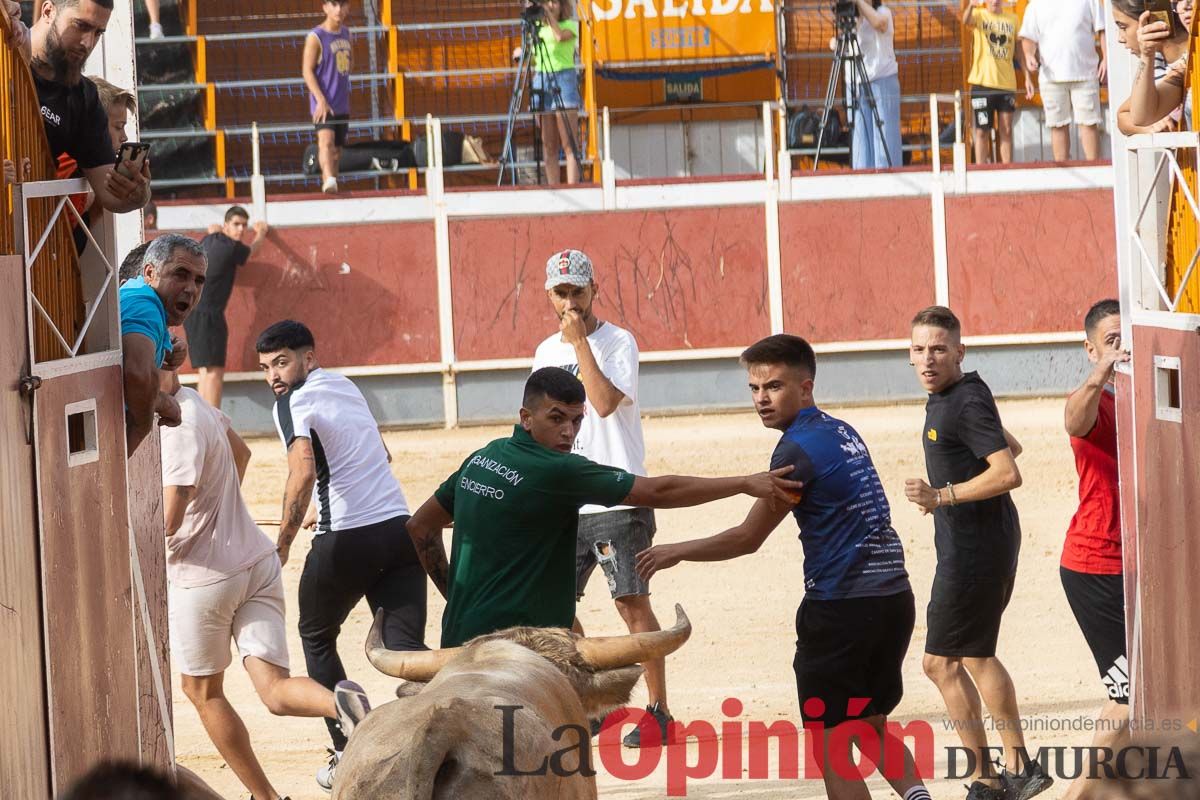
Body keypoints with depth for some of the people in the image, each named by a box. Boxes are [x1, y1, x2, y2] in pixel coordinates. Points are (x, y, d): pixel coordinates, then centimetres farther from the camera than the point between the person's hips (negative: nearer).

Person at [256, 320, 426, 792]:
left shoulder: (292, 403, -7)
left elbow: (304, 472, -24)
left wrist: (284, 541, -17)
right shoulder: (346, 386, 17)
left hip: (344, 542, -5)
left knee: (317, 638, 19)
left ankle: (348, 755, 17)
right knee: (405, 649, -1)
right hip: (399, 530, 5)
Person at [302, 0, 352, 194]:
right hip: (323, 104, -8)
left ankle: (329, 185, 21)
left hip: (341, 103, 8)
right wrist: (321, 100, -23)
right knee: (326, 140, -26)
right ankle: (329, 181, -44)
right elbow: (307, 70, -14)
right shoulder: (315, 37, -10)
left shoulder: (345, 34, 12)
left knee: (336, 149, 12)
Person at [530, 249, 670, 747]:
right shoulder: (546, 353, 14)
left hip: (617, 499, -7)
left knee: (632, 601, -8)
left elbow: (605, 402, -22)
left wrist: (580, 341, -17)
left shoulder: (618, 343, -5)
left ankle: (658, 710, -4)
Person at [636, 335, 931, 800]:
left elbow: (747, 539, -8)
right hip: (894, 599, 9)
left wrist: (675, 553, 3)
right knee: (872, 727, 21)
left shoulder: (799, 448, -12)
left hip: (840, 608, -9)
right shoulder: (842, 433, 14)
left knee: (830, 746, 1)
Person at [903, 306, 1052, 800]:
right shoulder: (946, 398, 12)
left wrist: (943, 496, -32)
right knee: (976, 657, 20)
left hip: (975, 549, -11)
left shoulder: (966, 403, -19)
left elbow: (1009, 474, -28)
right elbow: (1010, 447, 26)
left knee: (942, 662, -6)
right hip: (981, 544, 11)